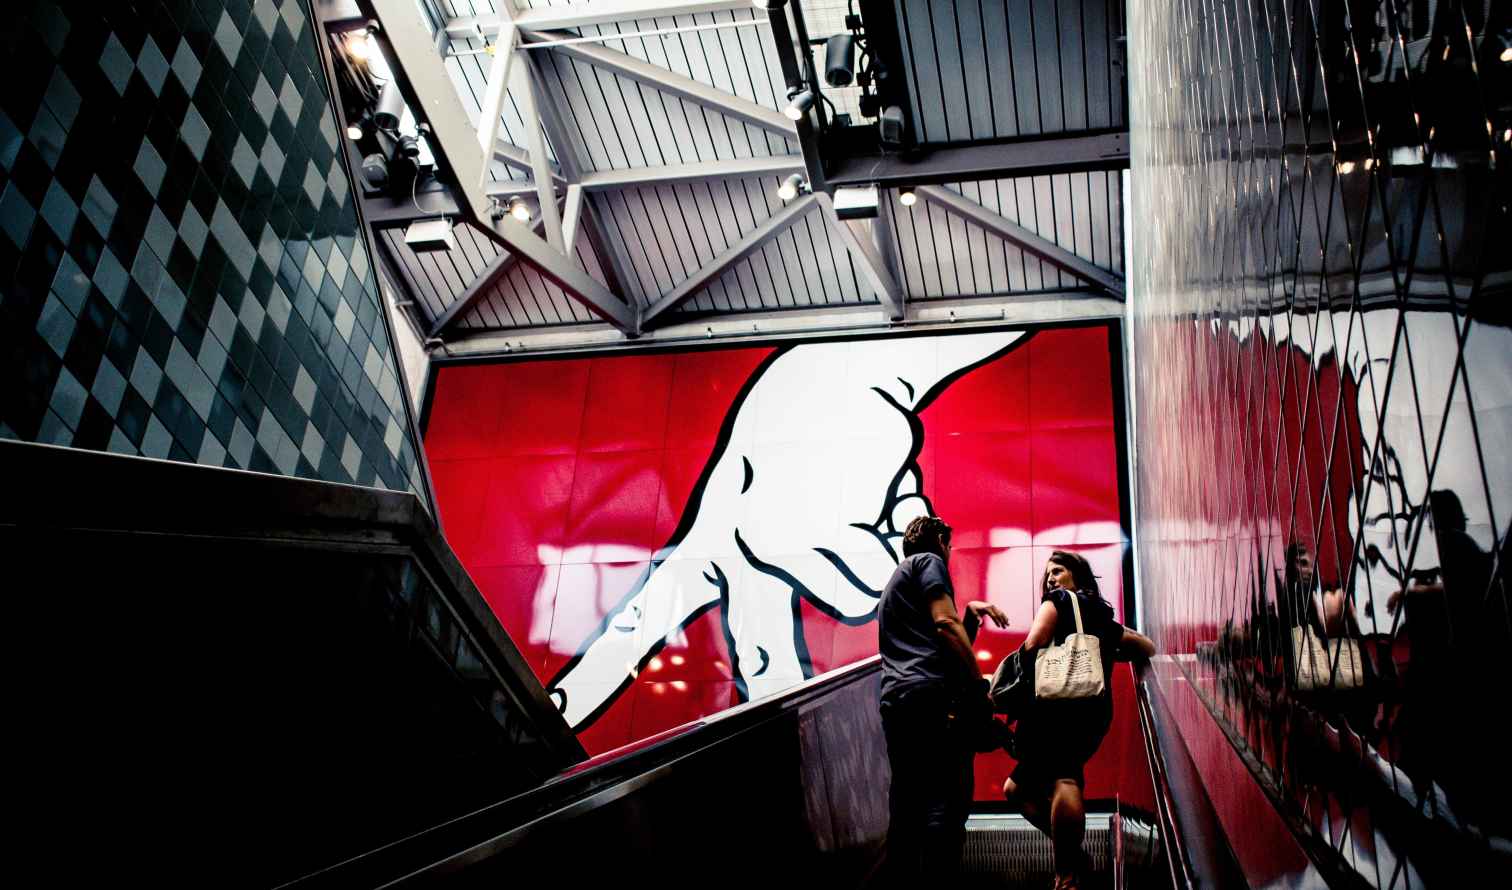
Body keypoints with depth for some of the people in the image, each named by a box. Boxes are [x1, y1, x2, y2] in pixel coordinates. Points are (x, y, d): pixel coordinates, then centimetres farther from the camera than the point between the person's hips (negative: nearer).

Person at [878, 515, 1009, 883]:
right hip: (932, 694, -8)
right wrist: (980, 685, -7)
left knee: (906, 805, 7)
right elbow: (945, 624, -8)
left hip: (894, 698, 9)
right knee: (947, 801, -11)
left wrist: (970, 612, 20)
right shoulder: (929, 561, 7)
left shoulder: (896, 578, 32)